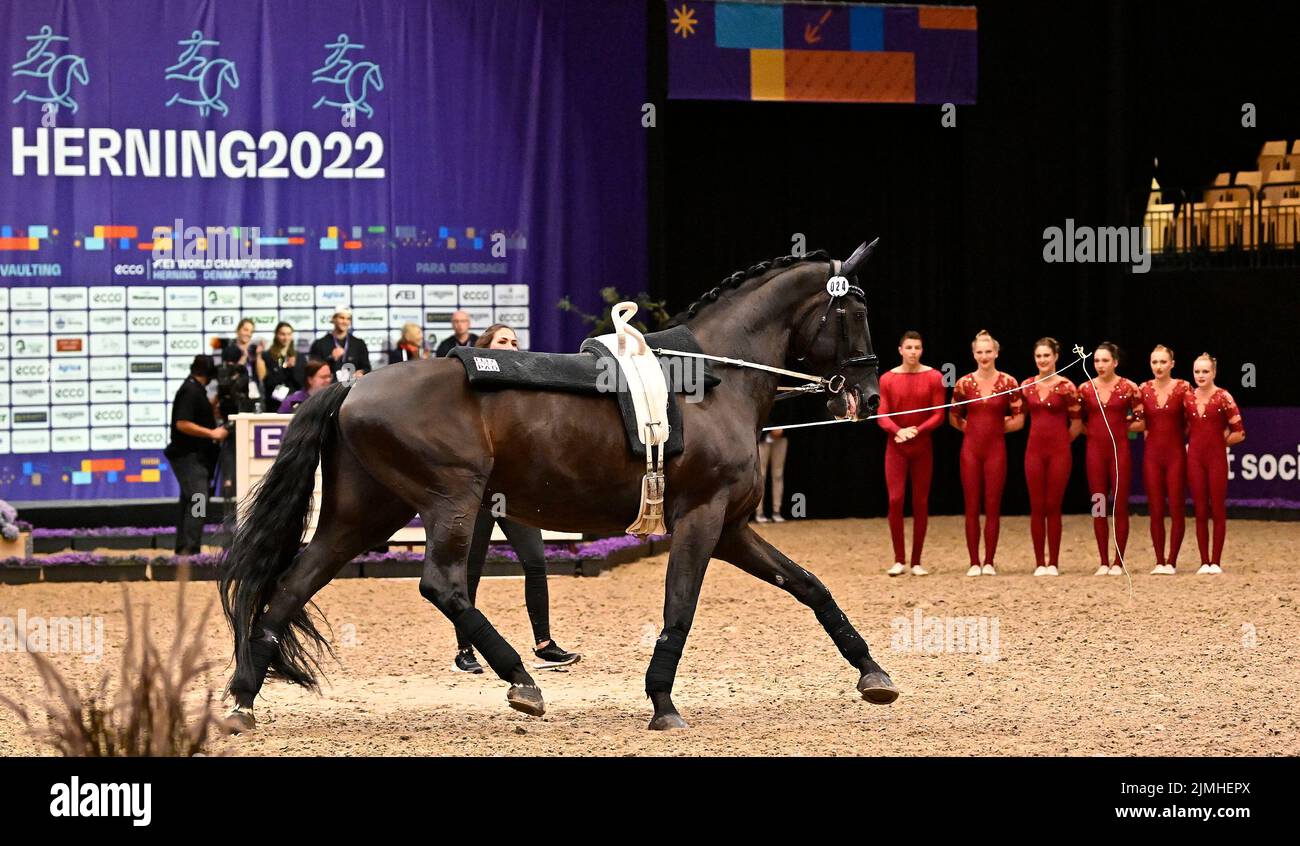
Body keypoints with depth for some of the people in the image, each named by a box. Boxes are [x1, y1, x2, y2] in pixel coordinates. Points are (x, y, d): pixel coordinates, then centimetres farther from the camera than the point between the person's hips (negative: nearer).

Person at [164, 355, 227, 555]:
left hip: (196, 456, 11)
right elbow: (182, 424, -24)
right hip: (188, 456, -11)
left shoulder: (196, 389, 14)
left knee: (188, 501, 14)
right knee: (198, 499, -18)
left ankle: (183, 549, 20)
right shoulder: (191, 391, -16)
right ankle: (189, 548, -24)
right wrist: (212, 433, -21)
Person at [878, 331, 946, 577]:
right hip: (896, 448, 0)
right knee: (895, 500, -10)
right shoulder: (888, 379, 1)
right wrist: (898, 430, -22)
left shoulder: (933, 377, -1)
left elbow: (938, 415, -4)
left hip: (922, 447, 0)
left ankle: (916, 561, 7)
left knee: (920, 503, 1)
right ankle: (899, 560, -1)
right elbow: (882, 415, -2)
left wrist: (916, 431, -20)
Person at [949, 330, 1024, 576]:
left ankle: (989, 562, 6)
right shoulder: (964, 384, 3)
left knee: (993, 507, 0)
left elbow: (1018, 420, 4)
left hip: (996, 448, -1)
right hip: (971, 448, 1)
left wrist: (996, 427, 3)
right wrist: (974, 428, 7)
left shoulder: (1008, 383, -1)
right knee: (972, 507, 0)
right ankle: (974, 562, 4)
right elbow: (954, 418, 14)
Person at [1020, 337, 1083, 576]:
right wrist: (1042, 437, 13)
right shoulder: (1026, 386, 6)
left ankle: (1054, 563, 5)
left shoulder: (1066, 387, -4)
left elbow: (1076, 424, 3)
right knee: (1036, 507, 2)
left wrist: (1060, 442, 9)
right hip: (1034, 450, 3)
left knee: (1053, 506, -1)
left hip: (1059, 451, -3)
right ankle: (1039, 563, 5)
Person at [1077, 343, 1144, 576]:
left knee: (1120, 506, -2)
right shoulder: (1085, 388, 6)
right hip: (1095, 450, 2)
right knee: (1098, 507, 3)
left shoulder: (1129, 388, -2)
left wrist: (1119, 428, 0)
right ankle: (1103, 563, 9)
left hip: (1120, 449, -2)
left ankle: (1118, 563, 4)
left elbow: (1140, 422, 2)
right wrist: (1093, 431, 1)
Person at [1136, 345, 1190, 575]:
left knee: (1176, 509, -2)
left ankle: (1172, 562, 4)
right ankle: (1159, 562, 8)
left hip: (1175, 454, -3)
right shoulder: (1143, 390, 4)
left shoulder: (1183, 388, -4)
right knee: (1155, 510, 3)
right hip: (1152, 454, 3)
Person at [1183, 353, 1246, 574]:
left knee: (1218, 510, 0)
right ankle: (1204, 562, 8)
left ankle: (1216, 562, 4)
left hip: (1216, 457, -3)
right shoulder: (1187, 398, 6)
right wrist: (1197, 442, 7)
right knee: (1200, 511, 4)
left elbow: (1239, 433, -3)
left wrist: (1219, 441, 1)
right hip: (1194, 457, 3)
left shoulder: (1223, 398, -5)